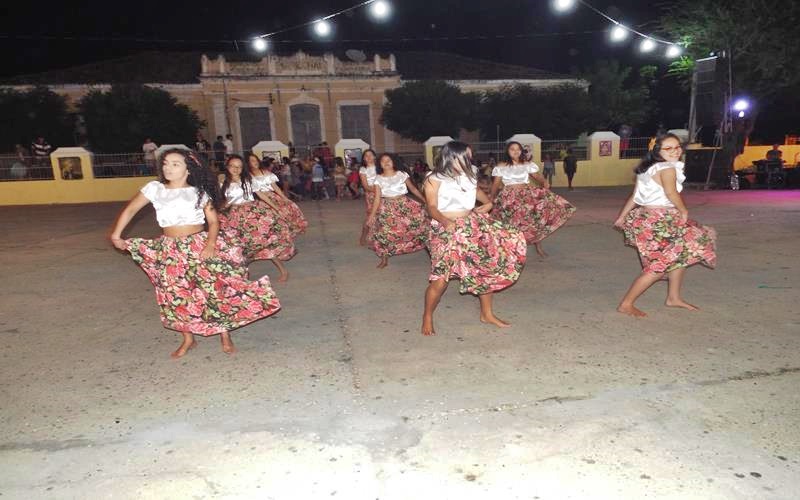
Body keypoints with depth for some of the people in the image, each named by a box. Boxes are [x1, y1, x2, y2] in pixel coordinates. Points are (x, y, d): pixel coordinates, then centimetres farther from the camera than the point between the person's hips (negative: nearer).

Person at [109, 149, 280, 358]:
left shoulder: (199, 192, -1)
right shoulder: (154, 188, 3)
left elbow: (213, 221, -3)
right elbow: (130, 209, 5)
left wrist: (211, 242, -20)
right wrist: (116, 234, -4)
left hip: (200, 245, -2)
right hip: (171, 250, 2)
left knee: (215, 288, -4)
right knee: (177, 295, 7)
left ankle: (225, 335, 12)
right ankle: (188, 339, 26)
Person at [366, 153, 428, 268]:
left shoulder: (402, 174, 0)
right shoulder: (378, 179, -1)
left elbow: (413, 189, 5)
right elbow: (377, 198, -2)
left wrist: (425, 200, 0)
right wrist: (371, 215, -8)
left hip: (404, 204, 1)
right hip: (387, 208, -1)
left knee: (420, 215, -8)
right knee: (385, 232, -7)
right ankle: (384, 260, 7)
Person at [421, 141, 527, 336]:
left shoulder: (467, 176, 9)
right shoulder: (434, 180, -10)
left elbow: (476, 190, 29)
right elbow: (432, 207, -19)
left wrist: (488, 202, 12)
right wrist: (446, 221, -36)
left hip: (472, 227, 7)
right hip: (446, 230, -7)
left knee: (487, 269, 8)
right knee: (441, 279, -14)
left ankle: (487, 314, 27)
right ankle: (427, 316, 11)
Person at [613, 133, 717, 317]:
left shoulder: (649, 168, 14)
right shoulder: (667, 168, -12)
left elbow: (635, 196, 14)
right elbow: (671, 193, -26)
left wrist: (622, 217, 16)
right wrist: (684, 211, -9)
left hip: (645, 217, 10)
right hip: (659, 221, -10)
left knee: (681, 255, 21)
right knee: (660, 267, -5)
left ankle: (674, 297, 31)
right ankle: (626, 304, -2)